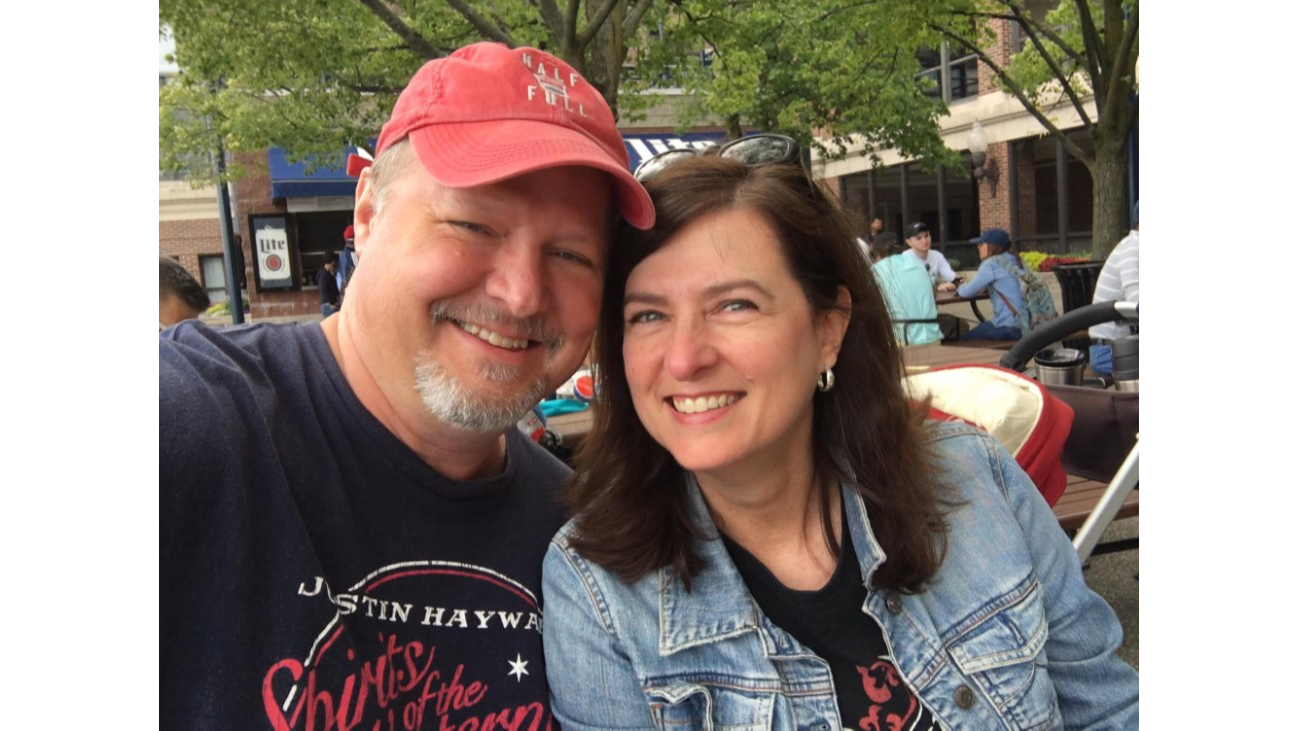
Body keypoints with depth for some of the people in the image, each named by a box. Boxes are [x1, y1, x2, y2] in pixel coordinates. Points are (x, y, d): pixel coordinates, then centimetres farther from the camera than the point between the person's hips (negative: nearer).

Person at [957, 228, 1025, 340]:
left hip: (1010, 328, -8)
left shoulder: (991, 264, -11)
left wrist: (960, 288, 13)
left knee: (965, 341, 6)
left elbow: (967, 292, -7)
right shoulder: (1016, 260, 13)